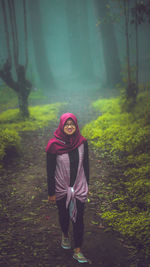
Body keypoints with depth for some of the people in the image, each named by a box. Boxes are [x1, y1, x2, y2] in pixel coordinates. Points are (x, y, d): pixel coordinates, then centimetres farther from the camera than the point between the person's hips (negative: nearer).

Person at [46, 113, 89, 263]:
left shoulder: (82, 142, -9)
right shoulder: (54, 145, -18)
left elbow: (86, 164, 4)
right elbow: (50, 170, -11)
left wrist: (87, 184, 11)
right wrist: (51, 193, -7)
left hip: (79, 187, 1)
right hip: (61, 188, -1)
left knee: (78, 218, 3)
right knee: (64, 215, 21)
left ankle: (77, 251, 16)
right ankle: (65, 235, 51)